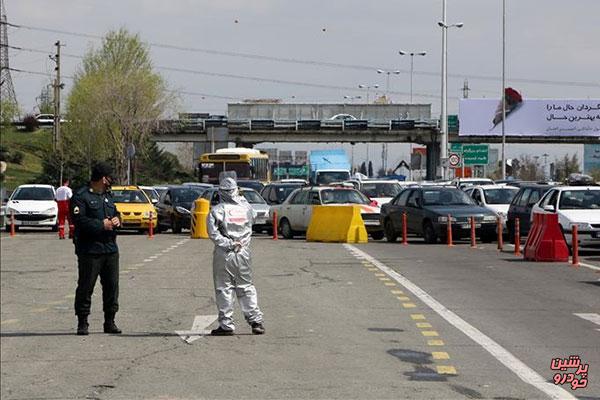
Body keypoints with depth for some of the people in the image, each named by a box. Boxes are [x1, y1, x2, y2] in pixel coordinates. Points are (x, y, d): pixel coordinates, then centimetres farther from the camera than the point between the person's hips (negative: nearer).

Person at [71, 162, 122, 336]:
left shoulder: (107, 196, 18)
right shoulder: (81, 196, -8)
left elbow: (115, 214, 27)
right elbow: (79, 220, -19)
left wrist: (116, 221, 3)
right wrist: (102, 225, -18)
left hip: (110, 249, 7)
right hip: (89, 250, -7)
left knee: (112, 285, 7)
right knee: (86, 287, -3)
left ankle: (110, 322, 15)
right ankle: (82, 323, 3)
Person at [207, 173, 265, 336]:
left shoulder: (217, 211, -11)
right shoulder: (245, 207, -1)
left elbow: (213, 233, -19)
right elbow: (253, 217, 21)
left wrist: (227, 244, -14)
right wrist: (241, 198, 23)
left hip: (224, 254, -4)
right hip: (243, 253, 4)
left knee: (224, 289, 3)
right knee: (246, 287, 13)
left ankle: (226, 324, 3)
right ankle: (256, 320, 11)